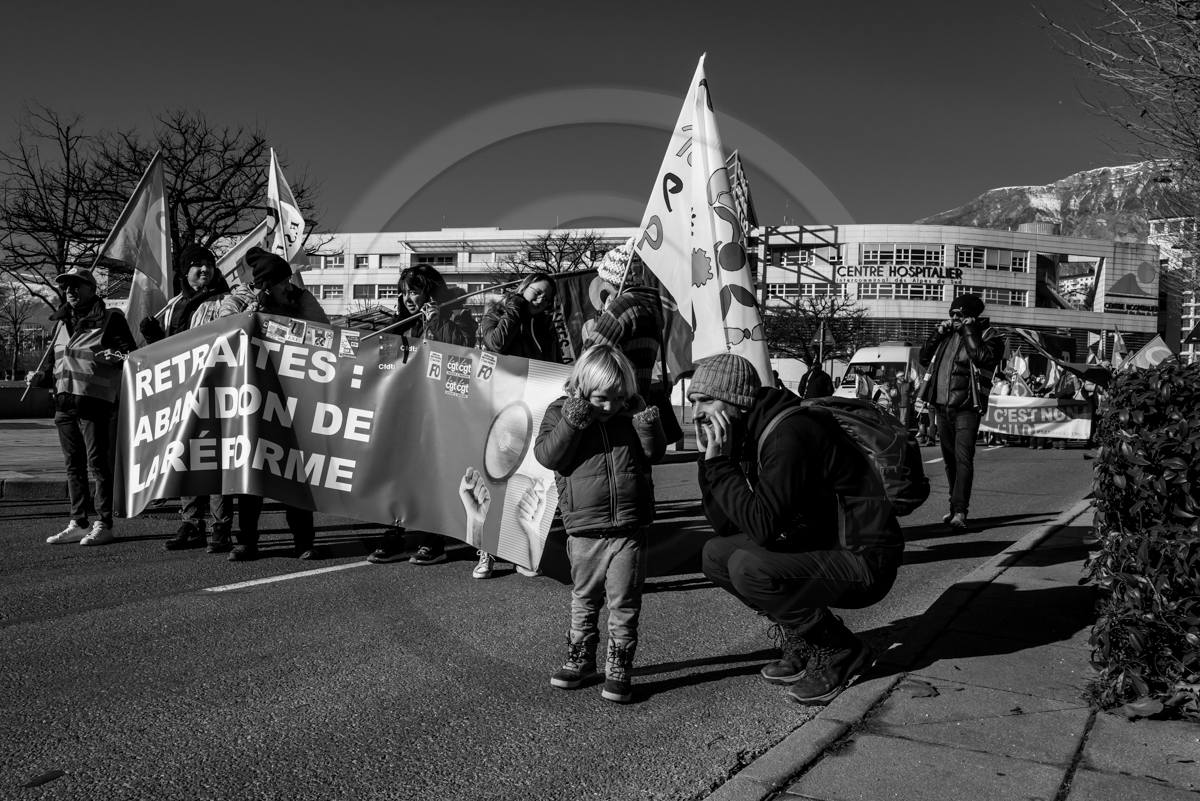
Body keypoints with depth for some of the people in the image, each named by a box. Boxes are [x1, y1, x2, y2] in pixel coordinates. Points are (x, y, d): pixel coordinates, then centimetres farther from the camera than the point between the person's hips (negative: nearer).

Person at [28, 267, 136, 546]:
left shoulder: (110, 319, -2)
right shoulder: (63, 322, 19)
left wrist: (118, 357, -26)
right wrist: (41, 377, 13)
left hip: (95, 403, -7)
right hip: (64, 404, 7)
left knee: (98, 464, -5)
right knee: (73, 466, 10)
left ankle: (104, 525, 0)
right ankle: (78, 524, 18)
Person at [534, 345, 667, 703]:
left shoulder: (632, 409, 4)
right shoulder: (561, 412, -2)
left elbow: (655, 453, 5)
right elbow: (547, 456, -13)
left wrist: (648, 425, -14)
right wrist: (572, 422, -24)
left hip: (629, 529, 0)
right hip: (585, 529, 0)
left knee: (624, 602, 5)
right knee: (584, 599, 16)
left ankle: (619, 667, 18)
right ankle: (580, 659, 32)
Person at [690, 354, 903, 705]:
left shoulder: (790, 434, -23)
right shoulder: (756, 433, 5)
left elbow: (762, 525, -31)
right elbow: (726, 525, 5)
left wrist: (720, 463, -24)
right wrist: (709, 458, -5)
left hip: (864, 563, -9)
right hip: (819, 547, 9)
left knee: (748, 567, -26)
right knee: (716, 553, 4)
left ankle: (840, 652, -5)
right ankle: (802, 640, 11)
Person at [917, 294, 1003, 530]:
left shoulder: (987, 337, -1)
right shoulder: (948, 335, 15)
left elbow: (982, 356, -22)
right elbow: (924, 357, 15)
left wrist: (969, 330, -13)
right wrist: (938, 333, 4)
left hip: (966, 408, -6)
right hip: (942, 407, 6)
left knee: (963, 459, -15)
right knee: (950, 460, 13)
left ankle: (960, 511, -19)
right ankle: (955, 507, 23)